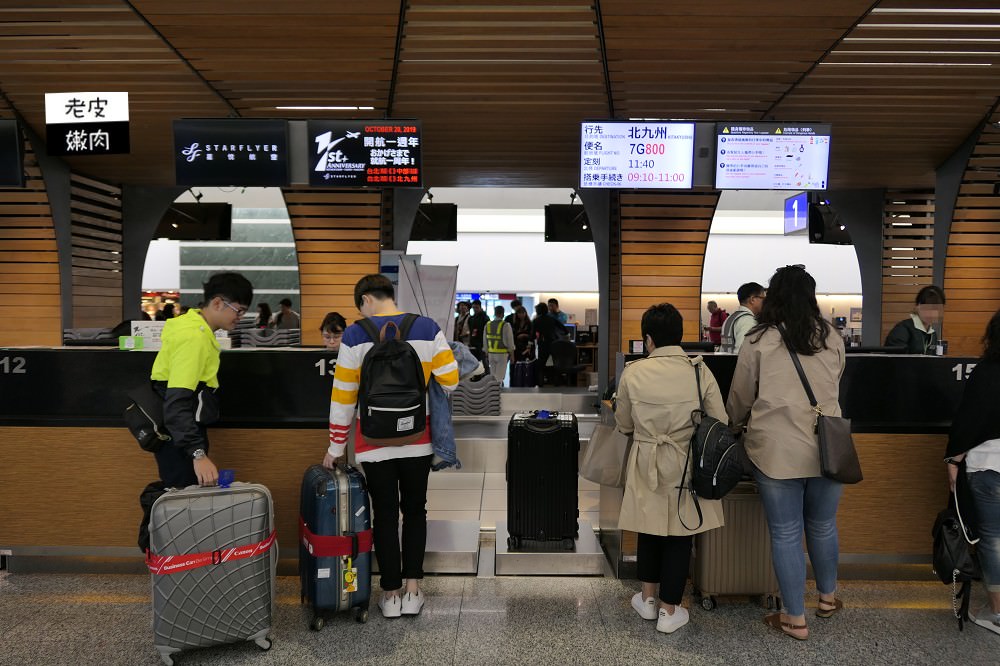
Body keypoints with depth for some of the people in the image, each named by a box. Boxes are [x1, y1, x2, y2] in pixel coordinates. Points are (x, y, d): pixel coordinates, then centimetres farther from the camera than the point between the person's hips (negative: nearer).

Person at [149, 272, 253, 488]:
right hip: (179, 437, -10)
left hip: (183, 431, 10)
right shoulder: (194, 337, -22)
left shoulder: (193, 323, 8)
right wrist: (198, 454, -40)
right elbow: (176, 403, -31)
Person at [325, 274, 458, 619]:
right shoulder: (428, 329, -5)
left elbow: (342, 397, -4)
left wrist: (336, 447, 4)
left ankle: (391, 594, 20)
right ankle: (412, 590, 19)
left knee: (385, 515, 11)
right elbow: (450, 381, -8)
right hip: (418, 440, 1)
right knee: (415, 510, 16)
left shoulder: (355, 335, -7)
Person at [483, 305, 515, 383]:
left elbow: (485, 342, 9)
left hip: (491, 353, 5)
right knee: (500, 376, -2)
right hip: (502, 354, -5)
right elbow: (510, 342, -8)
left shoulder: (488, 325, 4)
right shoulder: (505, 325, -11)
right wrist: (512, 355, 1)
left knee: (492, 376, 14)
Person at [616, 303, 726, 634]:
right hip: (688, 467, 0)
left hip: (647, 466, 1)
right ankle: (669, 610, 22)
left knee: (650, 529, 19)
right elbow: (720, 424, -5)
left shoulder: (633, 373, -10)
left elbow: (624, 425, 2)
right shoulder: (700, 371, -10)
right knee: (680, 535, 12)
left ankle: (648, 599, 32)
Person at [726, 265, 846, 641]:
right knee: (823, 527, 21)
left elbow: (740, 397, 3)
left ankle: (795, 619, 18)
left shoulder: (759, 341, -7)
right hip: (826, 449, 3)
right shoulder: (832, 338, 1)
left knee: (786, 534, 7)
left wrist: (735, 423, 23)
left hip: (776, 452, -3)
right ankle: (827, 598, 41)